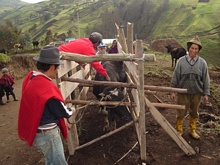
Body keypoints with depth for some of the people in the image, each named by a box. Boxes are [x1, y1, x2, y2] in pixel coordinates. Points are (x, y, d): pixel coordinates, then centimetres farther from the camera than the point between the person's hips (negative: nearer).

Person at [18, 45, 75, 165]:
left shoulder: (29, 78, -4)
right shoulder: (47, 87, -30)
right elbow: (63, 113, -16)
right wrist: (72, 110, 4)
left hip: (36, 130, 9)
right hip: (47, 133, -9)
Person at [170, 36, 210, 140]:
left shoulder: (202, 63, -4)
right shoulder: (181, 61, -7)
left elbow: (206, 79, 2)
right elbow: (175, 77, -2)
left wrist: (206, 93, 1)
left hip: (197, 93, 2)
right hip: (183, 93, -1)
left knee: (194, 113, 17)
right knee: (181, 113, 8)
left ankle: (192, 131, 36)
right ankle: (179, 130, 28)